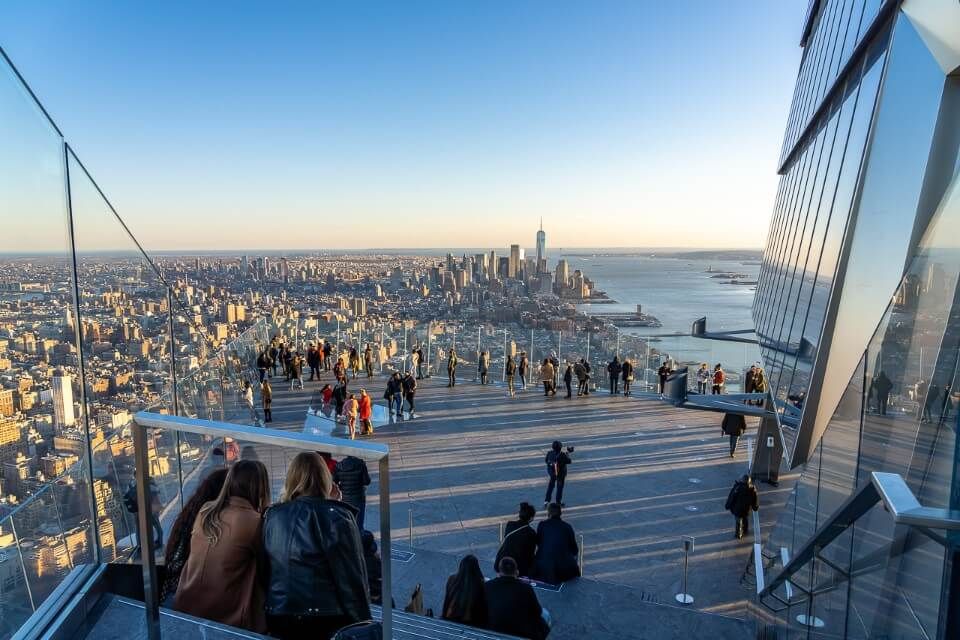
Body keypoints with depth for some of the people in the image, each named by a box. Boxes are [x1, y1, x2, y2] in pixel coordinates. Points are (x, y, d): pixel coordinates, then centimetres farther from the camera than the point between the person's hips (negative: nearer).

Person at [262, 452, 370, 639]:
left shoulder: (272, 516, 0)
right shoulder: (335, 517, -16)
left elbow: (268, 571, 10)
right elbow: (353, 578, -14)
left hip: (277, 619, 5)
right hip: (326, 623, -5)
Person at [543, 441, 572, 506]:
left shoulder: (549, 453, -15)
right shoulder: (562, 454, -26)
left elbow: (546, 460, 1)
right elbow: (569, 461, -12)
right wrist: (567, 453, 1)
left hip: (551, 472, 4)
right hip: (561, 473, -4)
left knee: (550, 486, 22)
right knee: (560, 487, 15)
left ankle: (547, 500, 21)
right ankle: (558, 501, 24)